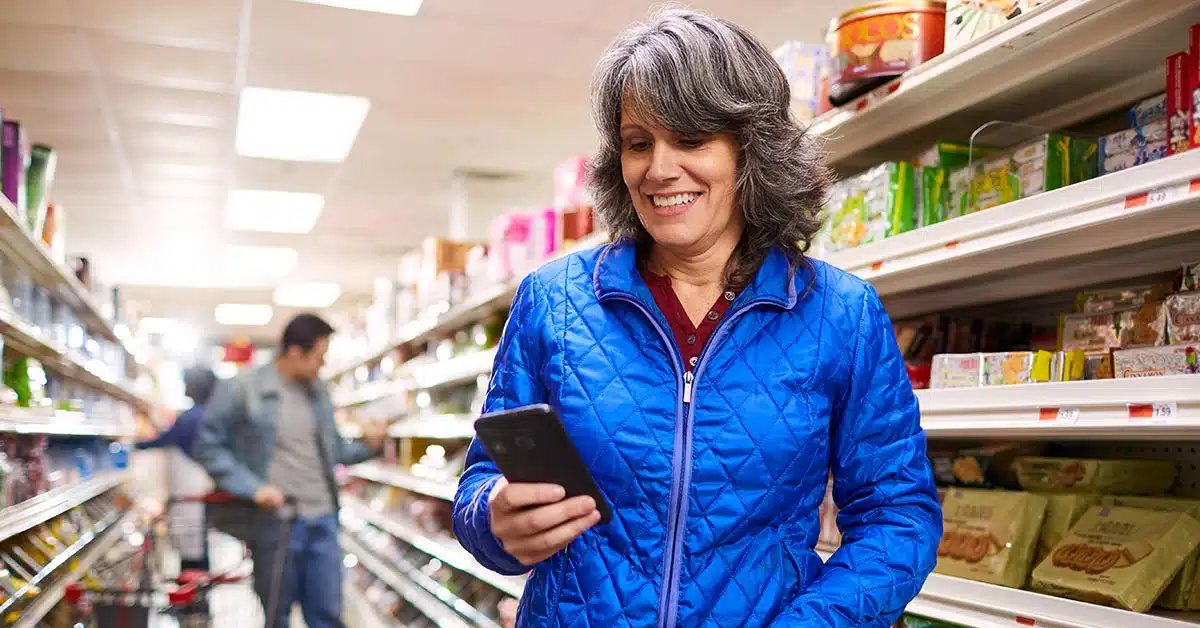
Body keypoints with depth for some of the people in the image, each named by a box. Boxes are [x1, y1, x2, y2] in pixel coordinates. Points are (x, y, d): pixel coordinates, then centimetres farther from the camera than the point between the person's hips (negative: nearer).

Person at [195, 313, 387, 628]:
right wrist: (252, 487, -15)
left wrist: (366, 446, -3)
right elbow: (209, 446, -5)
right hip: (275, 522, -4)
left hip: (323, 519, 4)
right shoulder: (242, 389, -8)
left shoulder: (318, 391, 8)